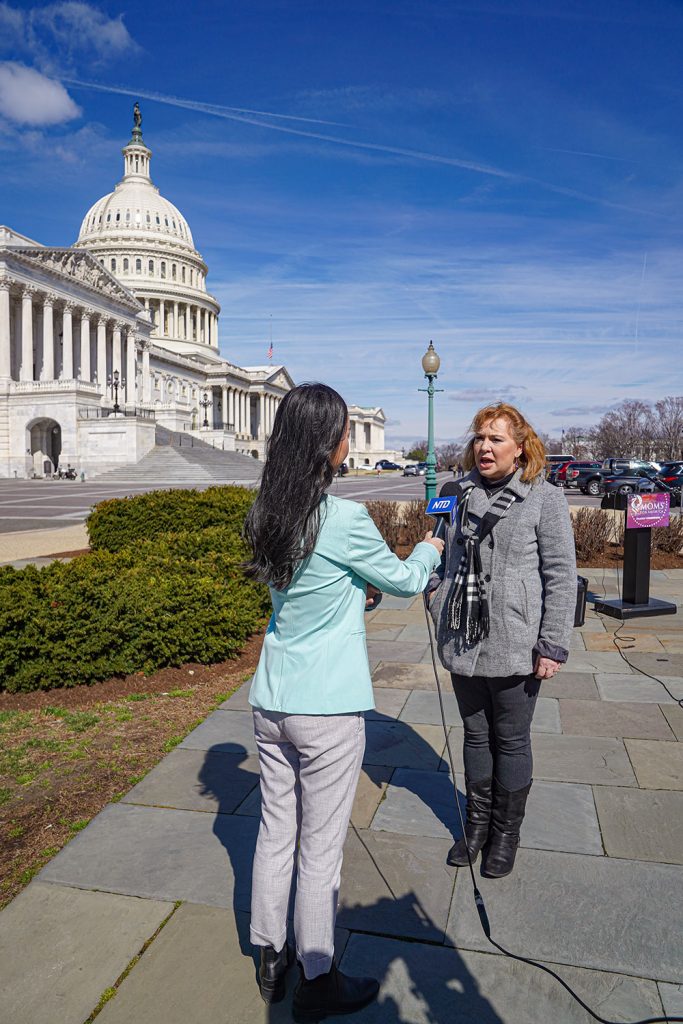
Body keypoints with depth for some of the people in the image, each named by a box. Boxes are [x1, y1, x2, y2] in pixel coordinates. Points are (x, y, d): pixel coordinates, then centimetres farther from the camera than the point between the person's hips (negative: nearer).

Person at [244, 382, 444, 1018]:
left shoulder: (267, 515, 2)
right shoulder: (344, 520, -19)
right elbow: (404, 580, -2)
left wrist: (362, 588, 24)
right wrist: (430, 549, 17)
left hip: (270, 701, 7)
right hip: (327, 710, -7)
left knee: (275, 833, 20)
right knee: (320, 850, 11)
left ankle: (270, 962, 39)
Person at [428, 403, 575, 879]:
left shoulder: (544, 499, -8)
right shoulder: (458, 493, 6)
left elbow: (561, 576, -10)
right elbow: (440, 550, 22)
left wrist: (553, 645, -12)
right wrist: (435, 586, 4)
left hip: (514, 647, -4)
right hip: (463, 642, 5)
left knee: (511, 741, 12)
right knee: (476, 735, 19)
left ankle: (506, 833, 32)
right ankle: (478, 823, 38)